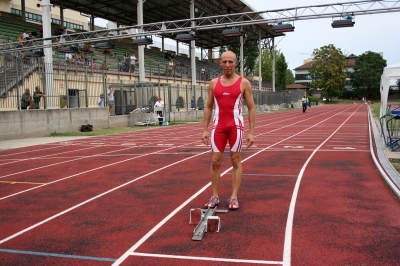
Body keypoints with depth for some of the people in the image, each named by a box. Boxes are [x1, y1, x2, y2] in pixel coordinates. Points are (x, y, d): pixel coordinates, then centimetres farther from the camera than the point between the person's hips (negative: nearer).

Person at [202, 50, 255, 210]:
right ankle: (215, 196, 14)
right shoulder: (213, 83, 8)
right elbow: (208, 107, 12)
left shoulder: (244, 83, 0)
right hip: (218, 126, 3)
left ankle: (234, 197, 10)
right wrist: (205, 129, 5)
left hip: (236, 126, -3)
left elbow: (251, 108, 0)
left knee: (236, 161, 3)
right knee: (215, 161, 3)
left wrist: (251, 132, -6)